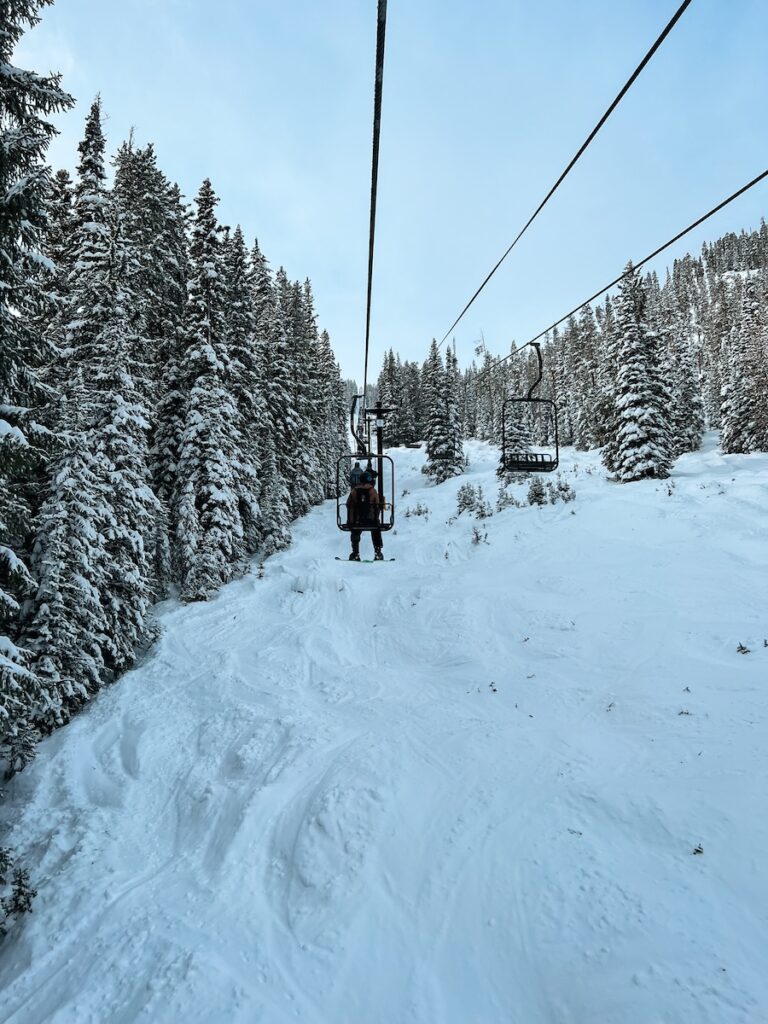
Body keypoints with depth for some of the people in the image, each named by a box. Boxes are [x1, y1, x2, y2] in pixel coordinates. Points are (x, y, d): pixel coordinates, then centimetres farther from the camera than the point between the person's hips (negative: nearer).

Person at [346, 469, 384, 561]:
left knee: (355, 536, 19)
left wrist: (349, 520, 13)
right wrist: (377, 518, 9)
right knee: (376, 535, 19)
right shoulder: (373, 490, -4)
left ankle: (355, 554, 10)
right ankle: (378, 553, 13)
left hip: (357, 520, 1)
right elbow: (377, 506, -3)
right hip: (371, 520, -1)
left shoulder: (354, 490, 2)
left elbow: (349, 505, 5)